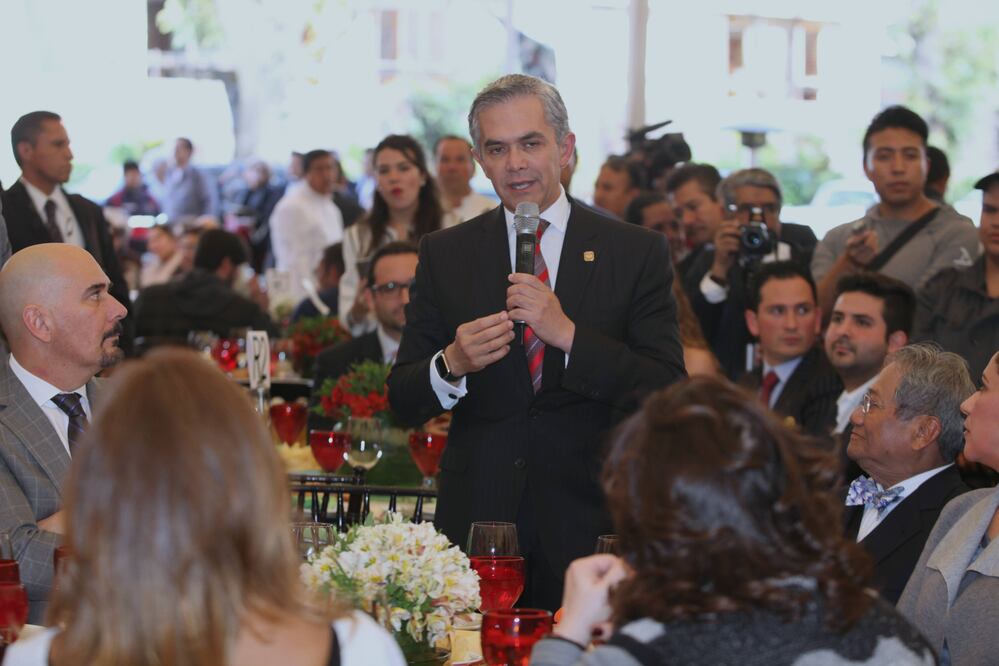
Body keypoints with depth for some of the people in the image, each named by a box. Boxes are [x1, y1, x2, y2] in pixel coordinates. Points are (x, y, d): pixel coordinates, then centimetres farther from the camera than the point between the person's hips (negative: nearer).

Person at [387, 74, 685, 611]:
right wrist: (451, 365, -16)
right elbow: (403, 401, 5)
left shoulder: (637, 253, 2)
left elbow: (668, 395, -7)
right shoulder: (444, 254, 7)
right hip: (477, 521, 1)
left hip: (588, 528, -1)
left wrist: (568, 334, -18)